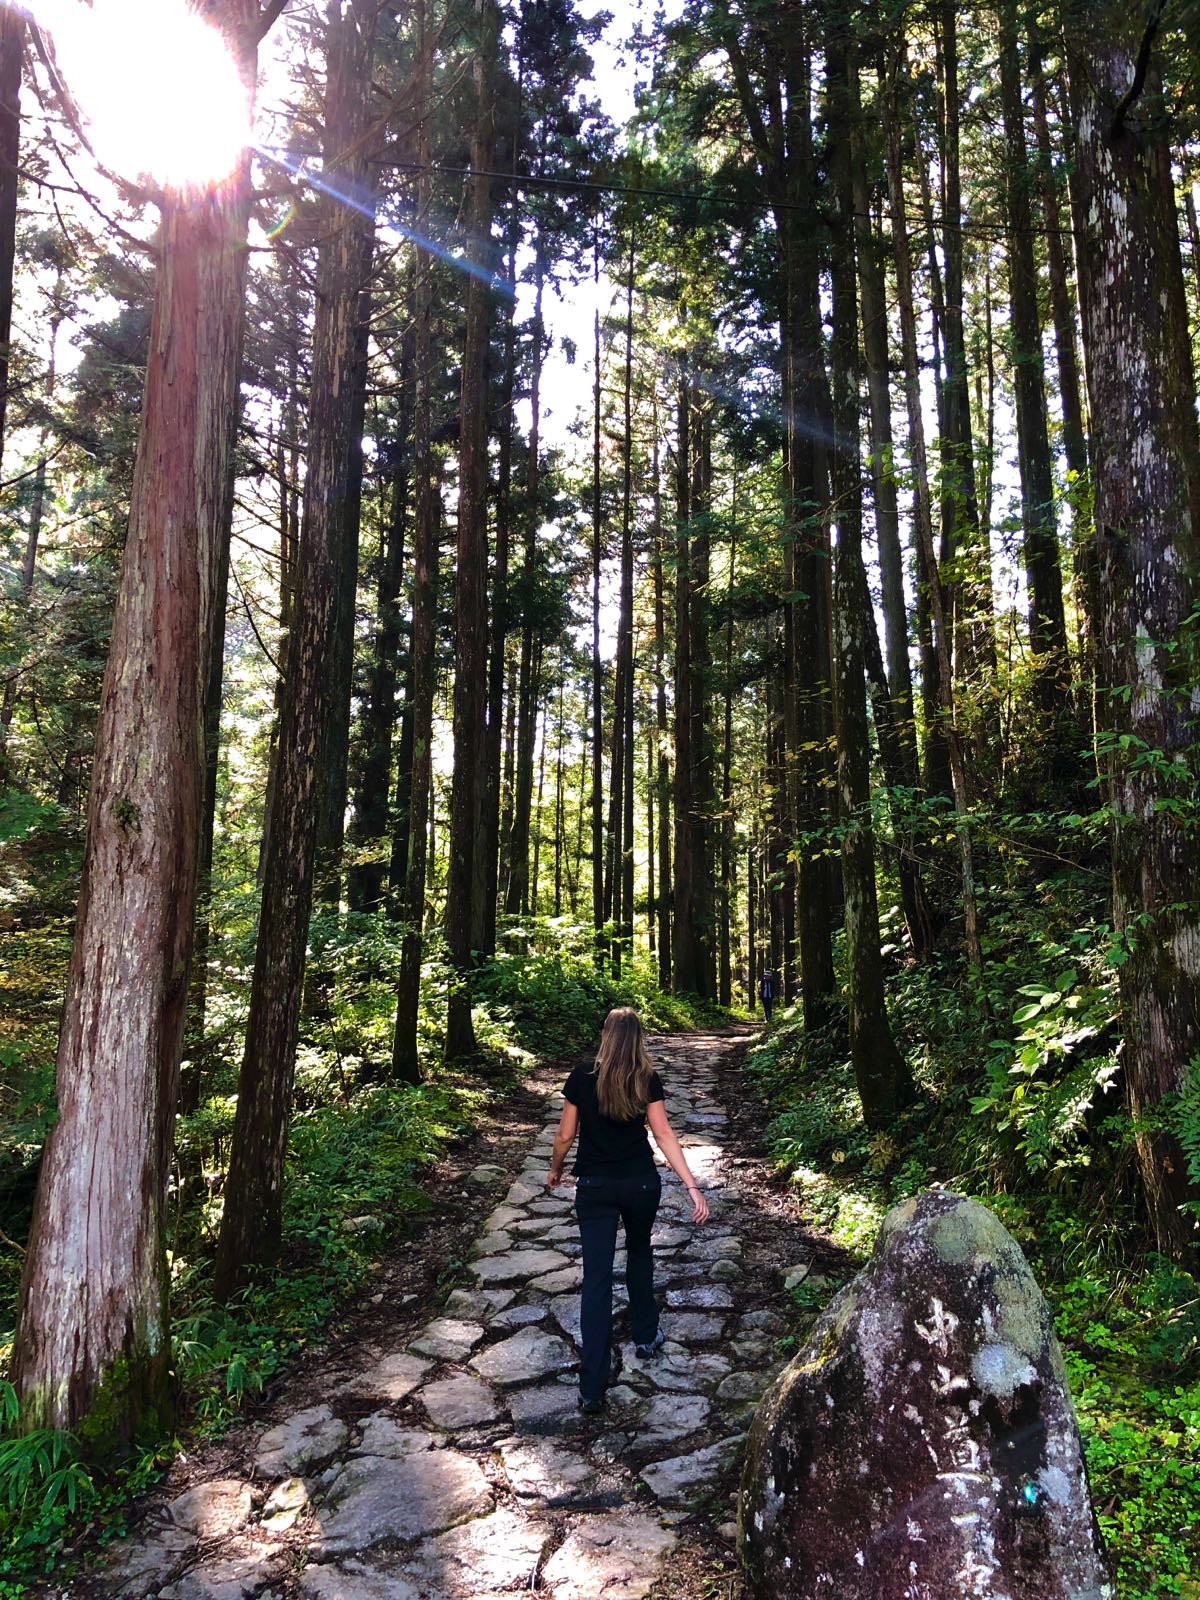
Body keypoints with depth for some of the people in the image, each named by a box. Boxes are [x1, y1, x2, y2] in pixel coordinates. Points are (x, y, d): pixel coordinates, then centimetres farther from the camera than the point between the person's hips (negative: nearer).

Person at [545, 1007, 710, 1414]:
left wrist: (555, 1170, 18)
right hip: (641, 1184, 1)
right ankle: (646, 1336, 41)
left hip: (594, 1186, -1)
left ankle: (592, 1388, -4)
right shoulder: (647, 1082, -7)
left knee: (596, 1278, -1)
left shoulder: (581, 1078, -7)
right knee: (639, 1252, 28)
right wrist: (693, 1187, -13)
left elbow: (565, 1136, -1)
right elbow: (664, 1135, -13)